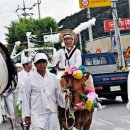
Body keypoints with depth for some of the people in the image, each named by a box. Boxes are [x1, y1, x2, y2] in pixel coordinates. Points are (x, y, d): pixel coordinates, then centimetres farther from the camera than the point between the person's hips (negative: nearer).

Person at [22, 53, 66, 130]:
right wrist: (26, 115, 1)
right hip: (37, 115, -3)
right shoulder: (30, 80, 0)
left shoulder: (54, 78, 7)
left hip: (52, 114, 3)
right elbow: (26, 98, 2)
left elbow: (59, 95, 14)